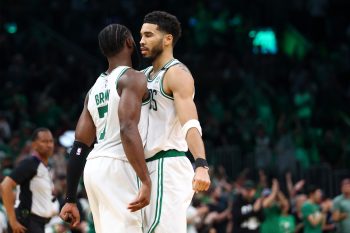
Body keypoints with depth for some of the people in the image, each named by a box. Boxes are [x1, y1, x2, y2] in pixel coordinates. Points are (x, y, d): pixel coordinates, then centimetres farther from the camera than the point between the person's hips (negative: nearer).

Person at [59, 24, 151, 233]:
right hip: (118, 168, -9)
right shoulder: (133, 78, -5)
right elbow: (128, 129, -21)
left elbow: (79, 147, 16)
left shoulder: (95, 88, 19)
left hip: (94, 166, 9)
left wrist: (71, 199, 17)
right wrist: (146, 182, -26)